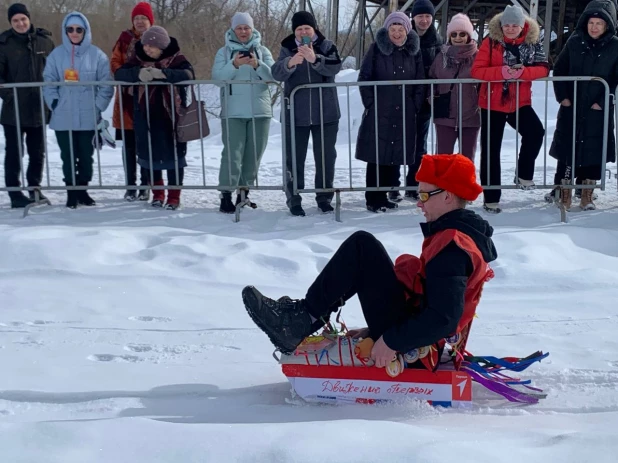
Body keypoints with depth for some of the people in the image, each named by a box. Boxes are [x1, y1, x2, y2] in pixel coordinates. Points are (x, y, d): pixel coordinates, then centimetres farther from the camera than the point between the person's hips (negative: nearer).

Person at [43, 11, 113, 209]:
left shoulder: (97, 55, -2)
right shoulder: (56, 54, 2)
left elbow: (106, 85, -1)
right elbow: (48, 83, 4)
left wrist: (98, 107, -7)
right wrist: (55, 104, -7)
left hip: (88, 117, 0)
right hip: (63, 117, 1)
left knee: (86, 155, 9)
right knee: (68, 156, 5)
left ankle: (83, 190, 22)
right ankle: (71, 192, 14)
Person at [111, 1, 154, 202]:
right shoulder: (125, 38, 8)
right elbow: (115, 62, 4)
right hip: (127, 97, 2)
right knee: (129, 144, 5)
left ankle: (145, 186, 11)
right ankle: (131, 185, 13)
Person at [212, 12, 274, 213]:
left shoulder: (262, 51, 9)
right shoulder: (224, 52, 5)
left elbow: (273, 75, -2)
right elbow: (217, 77, -7)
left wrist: (257, 65, -21)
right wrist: (234, 65, -23)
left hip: (259, 110, 3)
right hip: (233, 111, -3)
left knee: (254, 154, 8)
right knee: (232, 153, -10)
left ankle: (244, 193, 20)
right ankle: (226, 197, -8)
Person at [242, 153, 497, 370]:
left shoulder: (452, 246, -21)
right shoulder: (466, 233, 11)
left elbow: (444, 318, -30)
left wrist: (392, 341, -23)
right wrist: (387, 331, 22)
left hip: (412, 346, -11)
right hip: (423, 341, 11)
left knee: (362, 247, -13)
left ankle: (303, 317, -6)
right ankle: (298, 327, 13)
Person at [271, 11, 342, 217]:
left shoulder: (326, 46, 1)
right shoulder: (287, 48, 2)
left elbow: (335, 67, -17)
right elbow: (277, 73, -13)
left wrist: (314, 59, -35)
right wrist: (290, 63, -34)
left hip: (326, 113, 0)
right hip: (296, 114, 0)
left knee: (326, 157, 8)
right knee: (294, 159, 2)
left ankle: (324, 197, 21)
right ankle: (294, 200, 11)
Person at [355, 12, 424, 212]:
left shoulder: (414, 51, 8)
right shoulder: (377, 48, -1)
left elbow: (420, 83, 10)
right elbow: (364, 78, -1)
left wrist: (414, 106, 1)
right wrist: (370, 104, -7)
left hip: (404, 114, 3)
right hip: (378, 113, -3)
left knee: (396, 156, 6)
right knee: (376, 156, -3)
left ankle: (388, 195, 16)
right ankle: (373, 199, 4)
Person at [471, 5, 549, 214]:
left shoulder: (533, 42, -1)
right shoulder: (491, 42, -8)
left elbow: (543, 69, -8)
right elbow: (476, 71, -14)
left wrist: (522, 72, -26)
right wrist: (502, 72, -28)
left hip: (520, 103, 1)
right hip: (492, 104, -1)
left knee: (535, 131, -25)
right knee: (491, 151, 3)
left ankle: (524, 175, -2)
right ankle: (491, 198, 13)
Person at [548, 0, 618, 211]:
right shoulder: (574, 42, 1)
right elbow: (559, 70, 7)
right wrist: (562, 96, -2)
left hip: (599, 110, 0)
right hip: (571, 108, 1)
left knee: (594, 152, 4)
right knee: (567, 149, 1)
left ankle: (587, 195, 16)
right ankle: (564, 194, 11)